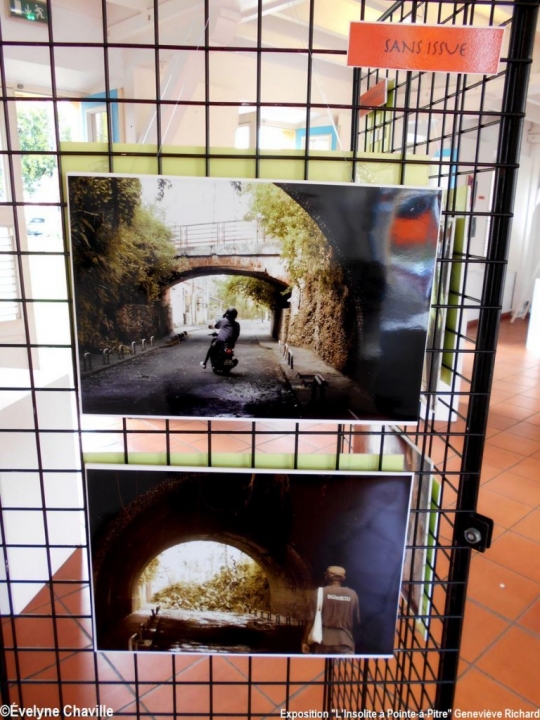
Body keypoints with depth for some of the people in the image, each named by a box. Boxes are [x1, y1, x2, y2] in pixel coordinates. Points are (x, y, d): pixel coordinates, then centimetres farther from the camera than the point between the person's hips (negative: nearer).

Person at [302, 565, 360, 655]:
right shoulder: (352, 595, 4)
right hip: (345, 641, 1)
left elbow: (312, 619, -6)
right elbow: (356, 620, 13)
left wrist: (305, 641, 1)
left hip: (323, 641, -1)